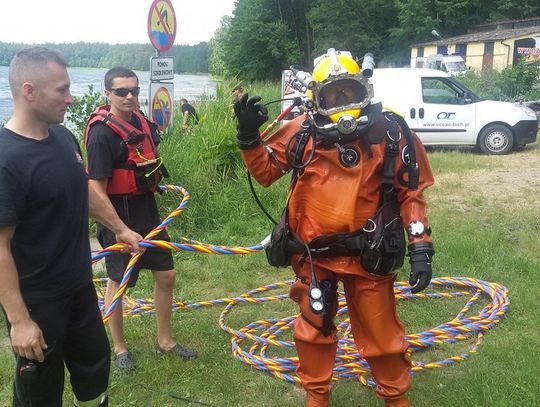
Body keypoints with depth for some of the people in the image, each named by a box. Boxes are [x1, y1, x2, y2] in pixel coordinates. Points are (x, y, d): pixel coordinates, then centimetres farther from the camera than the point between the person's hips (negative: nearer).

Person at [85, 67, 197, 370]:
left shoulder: (142, 122, 3)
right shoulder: (102, 133, -20)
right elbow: (97, 189, -22)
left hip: (148, 213, 8)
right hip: (119, 218, -8)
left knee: (166, 275, 13)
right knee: (117, 283, 9)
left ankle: (165, 341, 30)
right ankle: (120, 348, 28)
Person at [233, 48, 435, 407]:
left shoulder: (390, 132, -7)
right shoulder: (303, 132, -5)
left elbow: (411, 192, -1)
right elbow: (266, 171, 7)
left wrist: (421, 248, -7)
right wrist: (248, 135, -9)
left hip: (368, 253, -1)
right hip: (313, 252, 2)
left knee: (381, 333, 11)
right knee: (314, 326, 17)